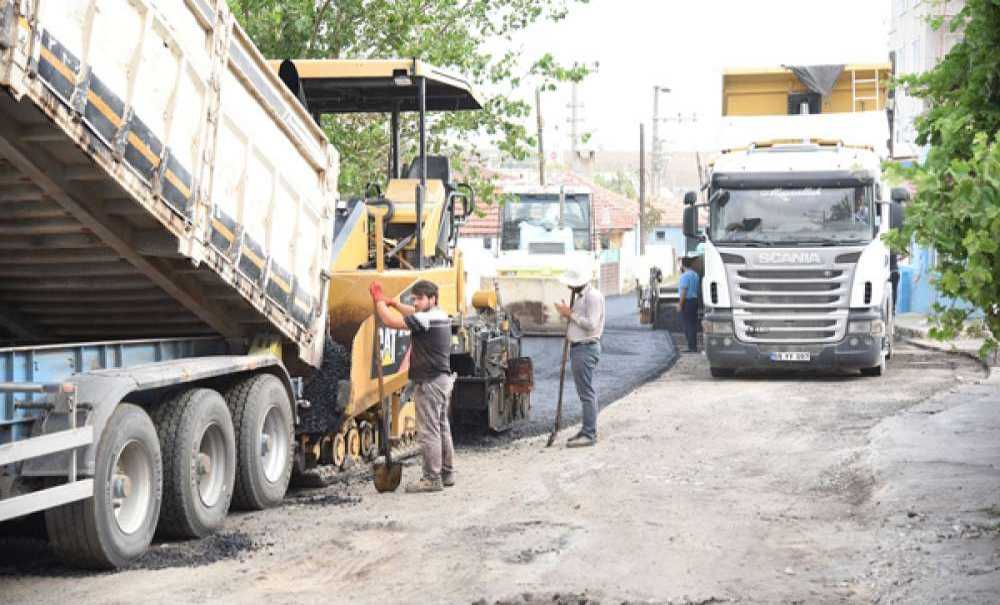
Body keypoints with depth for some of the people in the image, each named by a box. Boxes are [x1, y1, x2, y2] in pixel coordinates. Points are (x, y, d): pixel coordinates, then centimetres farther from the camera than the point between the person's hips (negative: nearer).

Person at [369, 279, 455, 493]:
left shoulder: (426, 319, -18)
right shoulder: (441, 316, 13)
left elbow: (391, 321, -21)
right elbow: (413, 313, 33)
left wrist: (379, 299, -8)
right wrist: (393, 303, 28)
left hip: (429, 381, -10)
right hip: (443, 379, 10)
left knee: (428, 431, -8)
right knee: (442, 427, 16)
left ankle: (432, 479, -7)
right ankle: (447, 473, 23)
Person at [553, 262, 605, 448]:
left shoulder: (593, 296, -15)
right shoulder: (581, 296, 17)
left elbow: (591, 324, -21)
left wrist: (570, 314, -15)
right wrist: (568, 313, 5)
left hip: (586, 349, -10)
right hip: (578, 347, 10)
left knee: (587, 392, -9)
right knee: (584, 391, 14)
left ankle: (589, 434, -8)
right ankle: (587, 430, 21)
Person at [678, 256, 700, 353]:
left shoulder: (685, 276, -16)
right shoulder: (695, 274, 13)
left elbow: (683, 291, -19)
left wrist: (680, 305, -17)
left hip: (687, 301, -9)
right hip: (694, 300, 9)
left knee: (688, 325, -5)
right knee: (693, 324, 11)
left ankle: (692, 347, -6)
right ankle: (694, 347, 14)